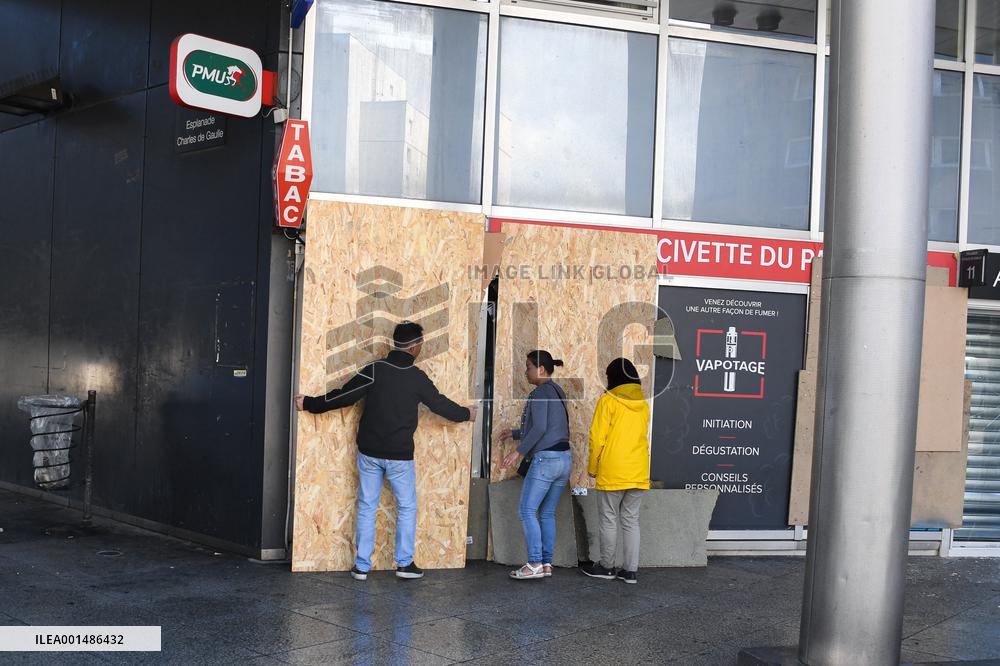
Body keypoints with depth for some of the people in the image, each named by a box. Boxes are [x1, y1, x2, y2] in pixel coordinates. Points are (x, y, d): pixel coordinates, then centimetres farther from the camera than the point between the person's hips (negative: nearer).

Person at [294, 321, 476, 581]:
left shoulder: (374, 370, -6)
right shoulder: (418, 378, -7)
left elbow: (344, 396, -6)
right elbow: (440, 404, 5)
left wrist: (310, 404, 6)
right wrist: (465, 414, 25)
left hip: (369, 452, 2)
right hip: (400, 455, -2)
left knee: (366, 508, 9)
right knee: (407, 507, 13)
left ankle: (361, 566, 11)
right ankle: (405, 563, 15)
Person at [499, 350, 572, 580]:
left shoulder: (540, 393, -10)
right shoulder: (558, 392, 18)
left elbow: (539, 428, -18)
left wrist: (519, 451, -13)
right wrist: (515, 434, 31)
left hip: (545, 458, -9)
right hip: (564, 457, 9)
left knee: (527, 510, -5)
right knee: (547, 513, 11)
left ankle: (535, 564, -8)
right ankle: (547, 563, 11)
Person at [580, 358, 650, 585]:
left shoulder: (608, 401, -7)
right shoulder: (643, 404, 8)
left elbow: (598, 437, -9)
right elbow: (641, 436, 14)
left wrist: (592, 467, 2)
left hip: (612, 472, -5)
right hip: (638, 473, 5)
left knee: (609, 520, 6)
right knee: (631, 521, 10)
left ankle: (606, 566, 15)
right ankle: (630, 570, 9)